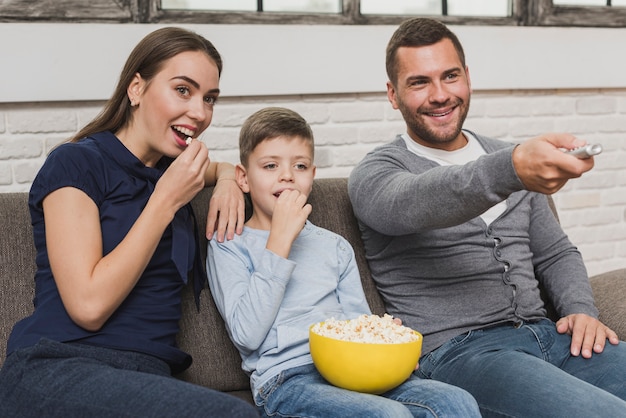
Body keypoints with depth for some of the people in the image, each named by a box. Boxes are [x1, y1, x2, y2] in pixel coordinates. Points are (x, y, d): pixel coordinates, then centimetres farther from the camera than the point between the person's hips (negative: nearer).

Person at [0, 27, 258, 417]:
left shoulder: (171, 169, 16)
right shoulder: (76, 162, -4)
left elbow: (225, 166, 41)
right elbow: (89, 306, -14)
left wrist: (227, 177, 16)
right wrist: (165, 201, -11)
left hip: (152, 373, 6)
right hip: (57, 371, -6)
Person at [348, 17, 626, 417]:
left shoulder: (514, 159, 20)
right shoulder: (376, 173, 1)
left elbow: (556, 254, 25)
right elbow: (414, 205, -23)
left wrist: (582, 311, 3)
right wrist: (512, 170, -42)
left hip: (546, 335, 6)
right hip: (455, 350, -6)